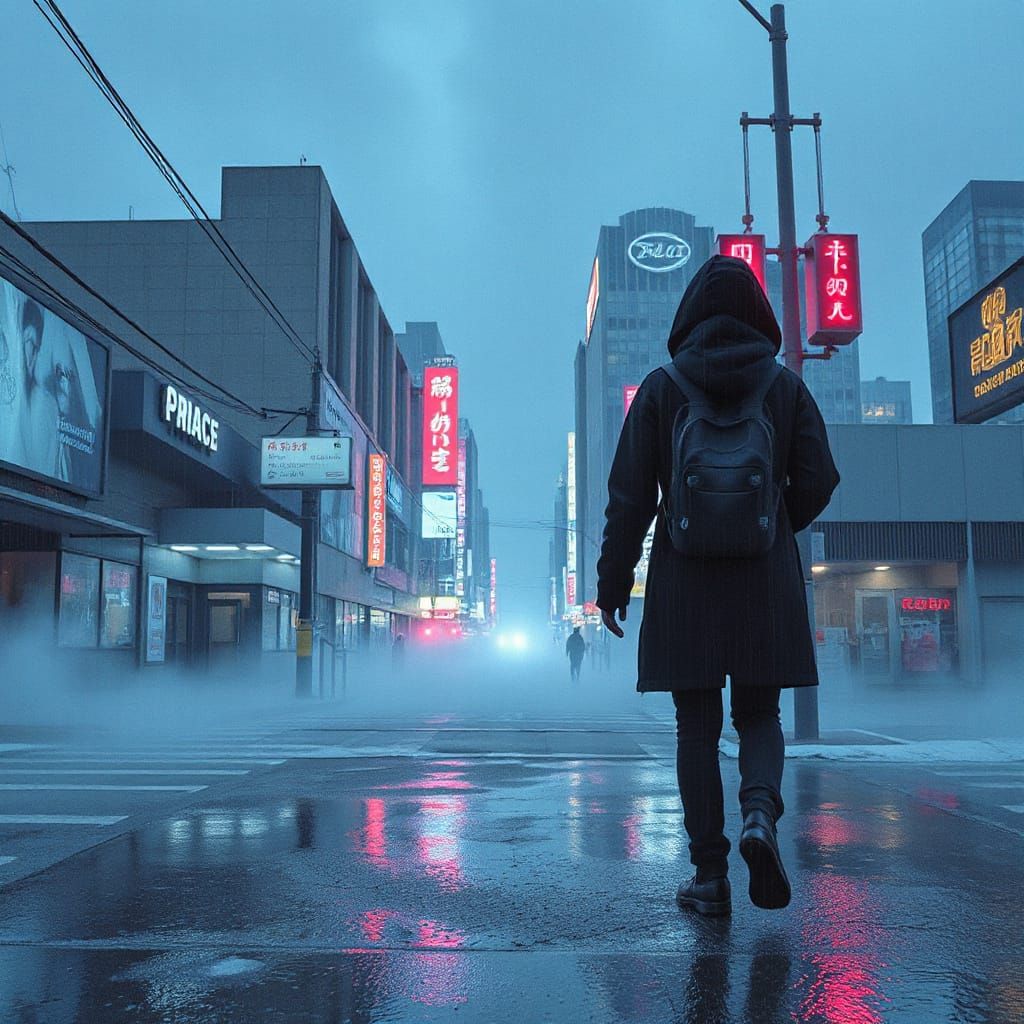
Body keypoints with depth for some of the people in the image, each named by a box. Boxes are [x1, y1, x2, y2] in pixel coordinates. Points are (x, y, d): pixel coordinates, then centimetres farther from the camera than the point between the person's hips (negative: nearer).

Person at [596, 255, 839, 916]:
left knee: (697, 726, 7)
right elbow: (818, 482, 2)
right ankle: (761, 813, -14)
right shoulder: (787, 387, 3)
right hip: (766, 581, 1)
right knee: (759, 715, 13)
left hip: (684, 580, -1)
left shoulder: (661, 389, 0)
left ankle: (710, 875, 9)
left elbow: (630, 494, -4)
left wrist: (613, 582, 2)